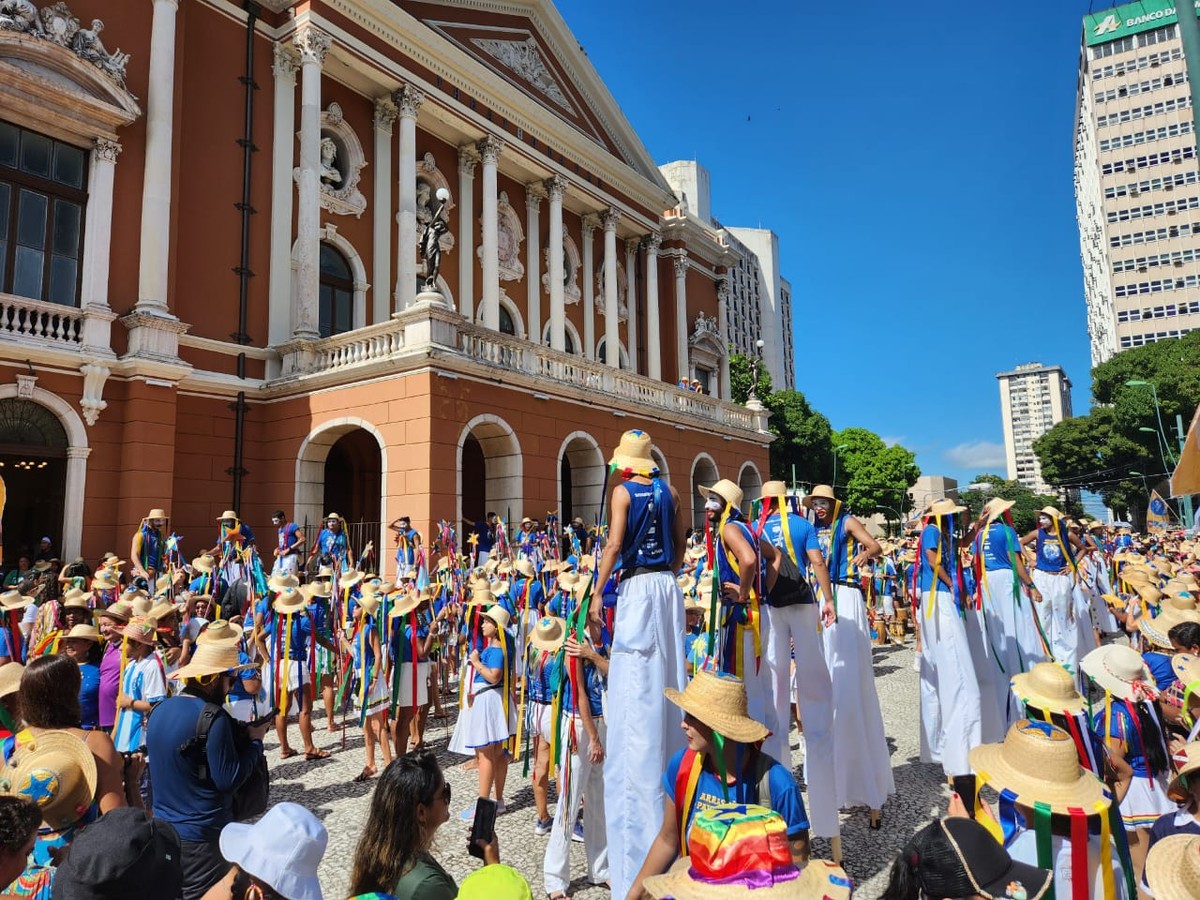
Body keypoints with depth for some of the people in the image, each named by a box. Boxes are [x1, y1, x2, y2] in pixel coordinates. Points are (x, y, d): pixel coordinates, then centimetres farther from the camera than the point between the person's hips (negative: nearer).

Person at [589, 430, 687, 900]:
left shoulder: (623, 491, -6)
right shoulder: (670, 491, 9)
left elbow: (614, 545, -13)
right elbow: (680, 542, 12)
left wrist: (596, 593, -10)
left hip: (637, 587, -6)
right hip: (667, 586, 6)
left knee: (636, 688, -2)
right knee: (667, 673, 13)